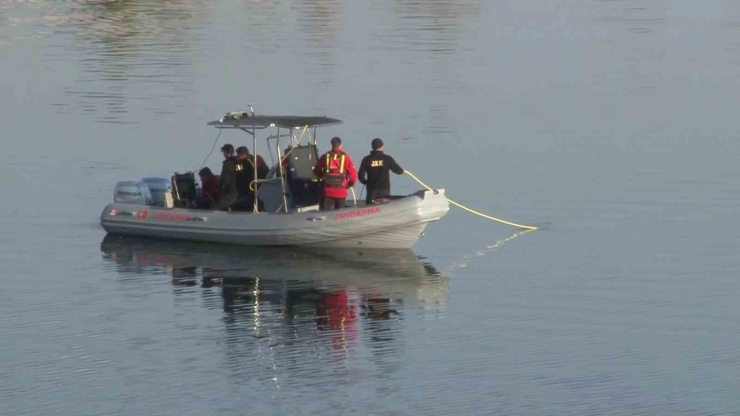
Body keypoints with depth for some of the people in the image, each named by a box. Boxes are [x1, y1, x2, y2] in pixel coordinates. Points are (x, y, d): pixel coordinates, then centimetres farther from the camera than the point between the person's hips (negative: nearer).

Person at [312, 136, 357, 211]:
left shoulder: (325, 157, 2)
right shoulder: (345, 157, -3)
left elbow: (316, 171, 13)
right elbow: (353, 174, -4)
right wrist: (350, 184, 16)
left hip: (327, 190, 1)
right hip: (341, 191, -1)